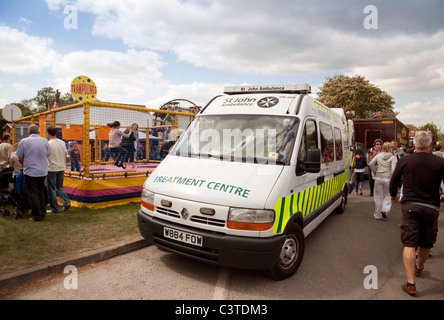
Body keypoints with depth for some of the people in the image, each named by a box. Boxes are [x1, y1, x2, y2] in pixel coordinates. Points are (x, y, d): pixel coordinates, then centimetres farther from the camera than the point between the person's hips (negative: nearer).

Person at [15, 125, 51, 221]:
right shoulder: (45, 141, 3)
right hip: (43, 171, 4)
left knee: (33, 194, 4)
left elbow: (20, 158, -1)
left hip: (30, 172, -4)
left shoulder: (24, 141, -6)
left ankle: (37, 216, 6)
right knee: (41, 193, 17)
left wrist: (24, 165, 18)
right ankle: (43, 213, 22)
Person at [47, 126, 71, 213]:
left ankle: (54, 209, 9)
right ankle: (66, 202, 5)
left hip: (52, 169, -6)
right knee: (60, 186, 20)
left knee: (51, 189, 5)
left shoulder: (48, 144, -13)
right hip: (61, 168, 6)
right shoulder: (62, 143, 5)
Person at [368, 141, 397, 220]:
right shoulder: (393, 157, -5)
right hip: (388, 178, -3)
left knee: (378, 196, 10)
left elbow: (370, 164, -2)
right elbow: (393, 170, -12)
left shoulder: (378, 155, 4)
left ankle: (377, 215, 17)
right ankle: (385, 210, -5)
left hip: (378, 178, 3)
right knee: (388, 196, 15)